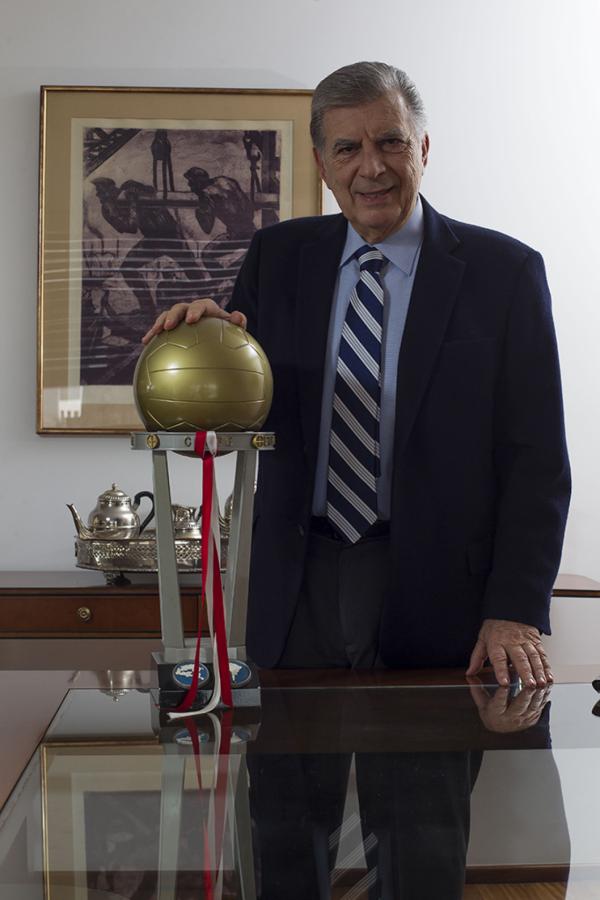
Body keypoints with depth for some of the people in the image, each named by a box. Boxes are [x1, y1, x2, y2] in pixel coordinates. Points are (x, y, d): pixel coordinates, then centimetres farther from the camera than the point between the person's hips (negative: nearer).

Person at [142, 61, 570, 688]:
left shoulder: (504, 270, -2)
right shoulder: (277, 257, 7)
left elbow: (536, 459, -4)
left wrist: (516, 613, -13)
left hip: (438, 596, -2)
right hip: (296, 592, 3)